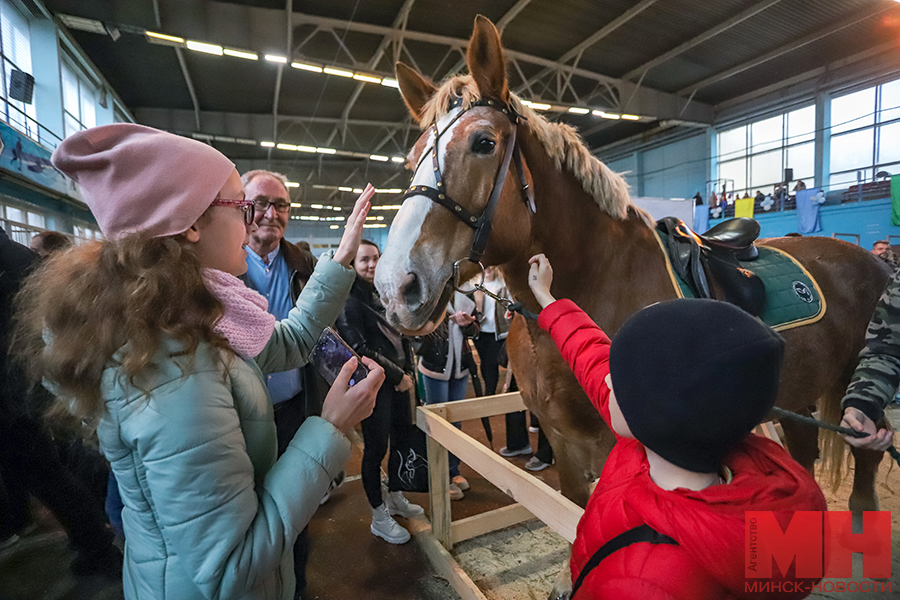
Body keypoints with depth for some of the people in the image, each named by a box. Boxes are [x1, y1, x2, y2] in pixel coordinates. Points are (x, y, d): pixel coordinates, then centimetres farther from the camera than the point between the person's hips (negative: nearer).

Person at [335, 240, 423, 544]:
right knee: (376, 448, 4)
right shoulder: (348, 301, -12)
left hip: (399, 380, 8)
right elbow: (360, 350, -17)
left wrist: (409, 371, 3)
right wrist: (397, 375, -13)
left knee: (404, 437, 16)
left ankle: (395, 498, 38)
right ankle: (379, 517, 22)